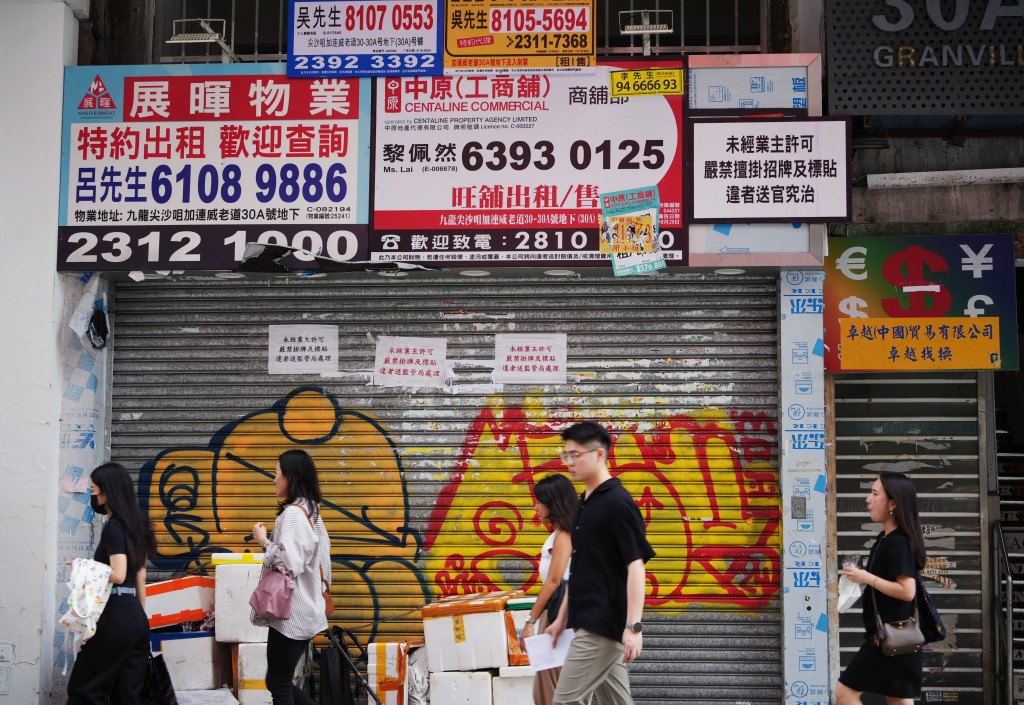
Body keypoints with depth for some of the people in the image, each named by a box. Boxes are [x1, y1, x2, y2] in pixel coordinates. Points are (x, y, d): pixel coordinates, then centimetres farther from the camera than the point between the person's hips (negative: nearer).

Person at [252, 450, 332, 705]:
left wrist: (264, 541, -11)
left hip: (291, 614, -10)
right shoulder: (311, 511, 13)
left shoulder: (293, 513, -16)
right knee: (279, 682, 16)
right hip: (305, 610, 10)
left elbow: (290, 563, -24)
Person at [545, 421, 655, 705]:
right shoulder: (583, 503, 14)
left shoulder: (618, 503, -13)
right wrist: (562, 618, 20)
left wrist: (634, 626, -23)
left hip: (605, 624, -9)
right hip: (590, 622, 9)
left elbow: (635, 566, -18)